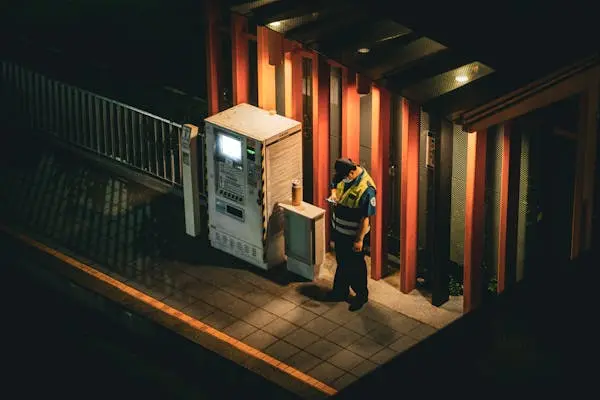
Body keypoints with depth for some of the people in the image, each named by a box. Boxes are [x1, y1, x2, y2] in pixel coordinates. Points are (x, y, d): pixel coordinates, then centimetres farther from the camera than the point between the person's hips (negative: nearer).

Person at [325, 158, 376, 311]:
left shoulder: (366, 189, -31)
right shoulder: (343, 176, -10)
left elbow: (365, 218, -25)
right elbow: (335, 185, 13)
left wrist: (359, 240, -20)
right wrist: (333, 194, -11)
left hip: (353, 235, -7)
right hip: (339, 230, 7)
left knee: (355, 265, 12)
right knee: (341, 262, 24)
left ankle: (361, 295, 33)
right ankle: (340, 292, 42)